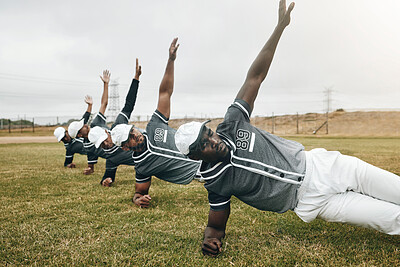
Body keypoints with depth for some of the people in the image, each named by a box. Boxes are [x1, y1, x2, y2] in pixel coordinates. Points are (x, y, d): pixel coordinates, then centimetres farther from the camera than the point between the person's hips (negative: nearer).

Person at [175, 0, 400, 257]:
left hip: (316, 164, 4)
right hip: (313, 201, -3)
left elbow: (255, 76, -12)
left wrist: (281, 26, -14)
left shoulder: (231, 125, -11)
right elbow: (217, 225, -2)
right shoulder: (215, 182, -15)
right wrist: (210, 239, -28)